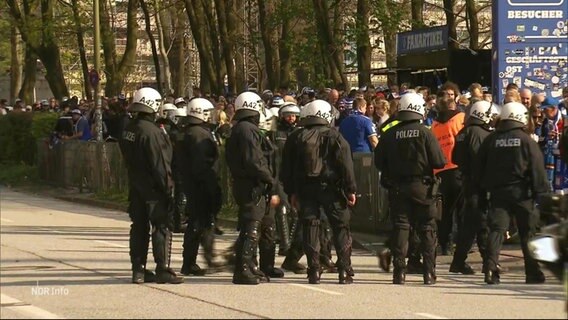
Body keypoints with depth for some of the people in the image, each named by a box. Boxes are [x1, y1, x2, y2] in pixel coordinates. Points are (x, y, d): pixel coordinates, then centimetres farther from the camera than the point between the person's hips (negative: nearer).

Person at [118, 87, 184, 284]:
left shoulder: (128, 131, 7)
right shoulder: (151, 132, -19)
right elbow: (159, 164, -18)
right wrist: (167, 186, -13)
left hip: (135, 186, 8)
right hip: (153, 187, -8)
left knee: (139, 227, 11)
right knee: (162, 227, -3)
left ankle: (138, 270, 12)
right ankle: (163, 270, -4)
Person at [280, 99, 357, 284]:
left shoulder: (295, 138, 6)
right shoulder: (333, 137, -5)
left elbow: (286, 169, 9)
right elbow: (345, 165, -7)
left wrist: (291, 192, 15)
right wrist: (350, 189, -2)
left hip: (305, 189, 3)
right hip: (331, 188, -3)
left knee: (310, 228, 6)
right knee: (341, 228, 4)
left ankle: (314, 271, 1)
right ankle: (344, 271, -1)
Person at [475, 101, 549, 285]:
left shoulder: (491, 140, 5)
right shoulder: (526, 140, -5)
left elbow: (479, 167, 9)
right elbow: (538, 170, -6)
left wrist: (484, 187, 18)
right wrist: (543, 192, -2)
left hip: (497, 192, 2)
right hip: (521, 193, -2)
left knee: (496, 230, -1)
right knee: (528, 232, 7)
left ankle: (491, 267, -19)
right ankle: (533, 273, 10)